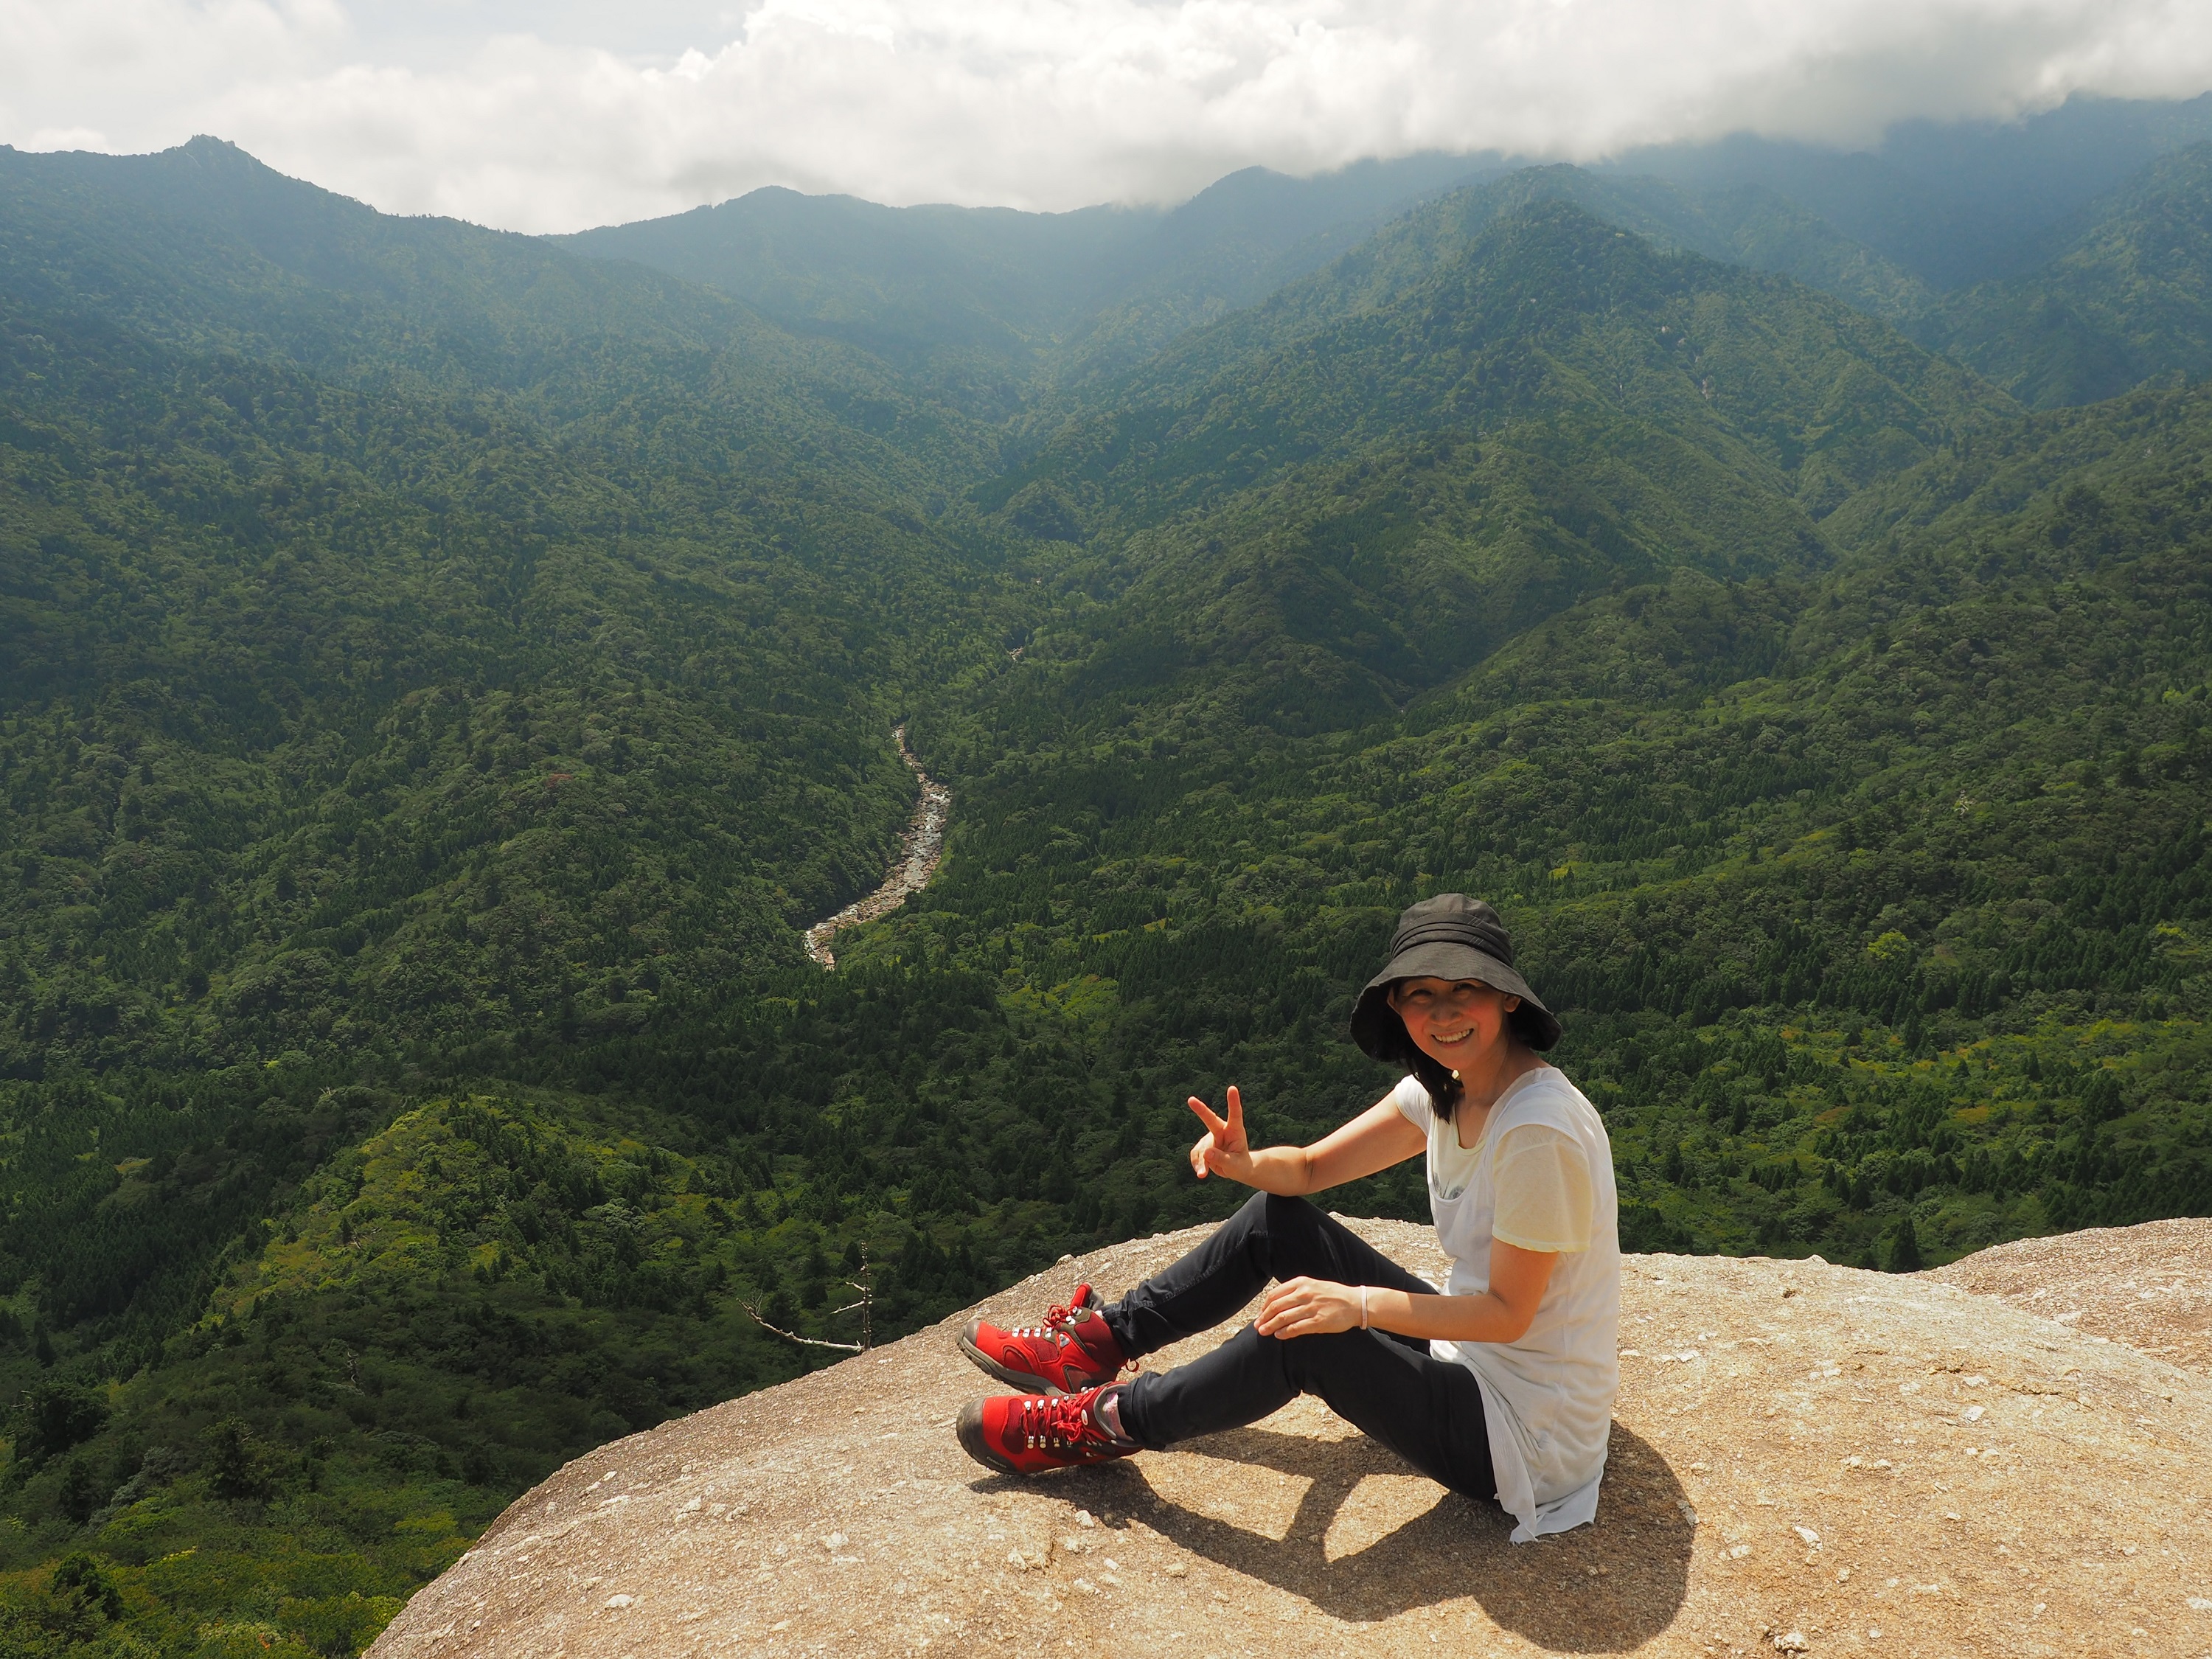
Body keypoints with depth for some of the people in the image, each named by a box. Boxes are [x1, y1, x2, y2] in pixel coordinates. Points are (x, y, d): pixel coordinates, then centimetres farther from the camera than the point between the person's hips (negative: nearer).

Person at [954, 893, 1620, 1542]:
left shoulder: (1538, 1129, -28)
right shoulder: (1446, 1086, -2)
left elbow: (1509, 1313, -24)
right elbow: (1308, 1169, 0)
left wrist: (1361, 1303, -32)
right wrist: (1244, 1162, -21)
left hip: (1527, 1432, -8)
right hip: (1468, 1352, 8)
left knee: (1305, 1337, -26)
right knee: (1277, 1221, 2)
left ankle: (1113, 1420, -4)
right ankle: (1101, 1341, 10)